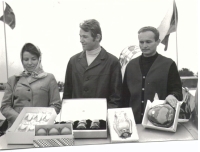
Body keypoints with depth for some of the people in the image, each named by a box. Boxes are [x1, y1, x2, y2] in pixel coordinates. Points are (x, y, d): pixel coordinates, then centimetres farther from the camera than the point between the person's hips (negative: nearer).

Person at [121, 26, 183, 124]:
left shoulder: (168, 65, -3)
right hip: (134, 120, 3)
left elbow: (177, 91, -3)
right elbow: (125, 95, 10)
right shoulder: (131, 65, 8)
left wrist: (172, 96, -25)